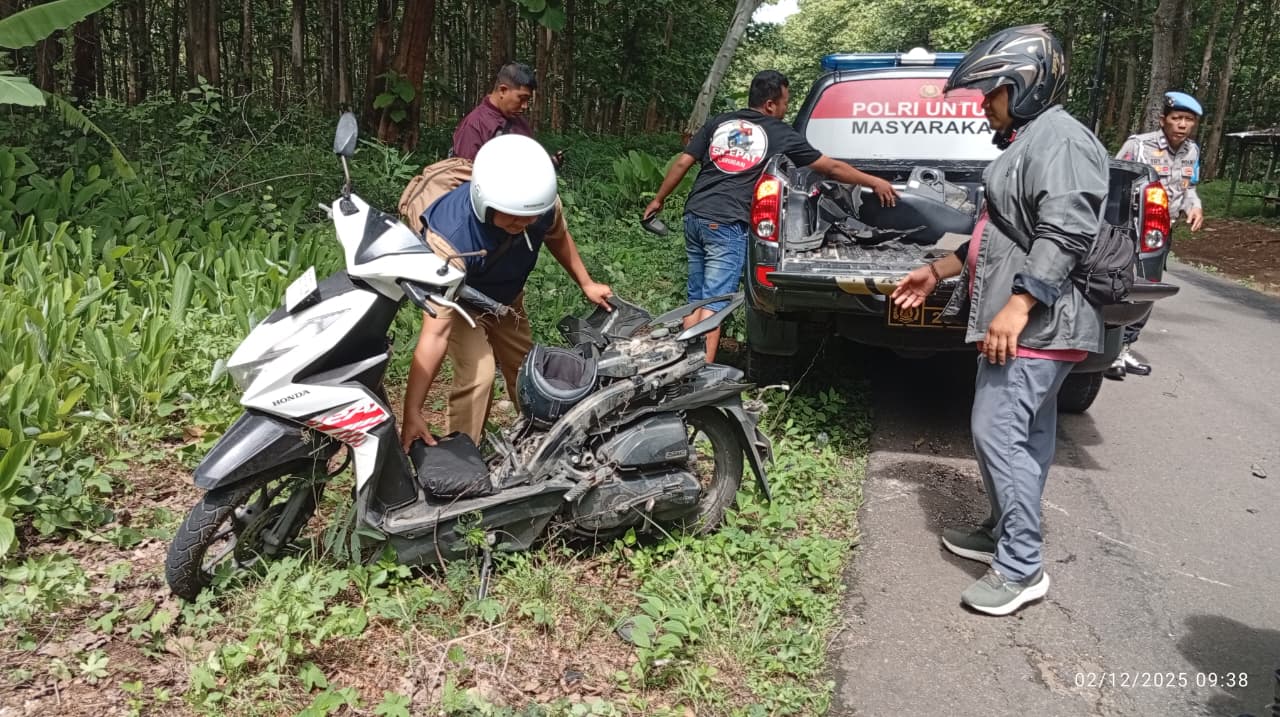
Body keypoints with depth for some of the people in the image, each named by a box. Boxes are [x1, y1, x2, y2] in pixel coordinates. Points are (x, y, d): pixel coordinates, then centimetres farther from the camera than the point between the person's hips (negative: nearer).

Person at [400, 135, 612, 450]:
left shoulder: (543, 202, -31)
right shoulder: (449, 238, -46)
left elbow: (558, 236, -3)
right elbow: (436, 331, -48)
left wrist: (586, 284, 1)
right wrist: (412, 412, -50)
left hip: (507, 296, 5)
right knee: (477, 376, -24)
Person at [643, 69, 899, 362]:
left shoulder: (719, 122, 15)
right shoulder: (781, 134, 4)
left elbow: (682, 164, 12)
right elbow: (833, 168, 11)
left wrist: (658, 200, 23)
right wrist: (875, 182, 22)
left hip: (694, 217, 6)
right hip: (727, 226, -6)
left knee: (696, 301, 14)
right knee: (713, 305, -6)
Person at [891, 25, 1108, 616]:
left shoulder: (1059, 139, -13)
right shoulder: (1027, 142, 22)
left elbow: (1065, 234, -24)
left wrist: (1017, 306, -30)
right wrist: (937, 272, 26)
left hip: (1035, 324, -11)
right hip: (1030, 325, 11)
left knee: (998, 433, -12)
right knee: (1025, 436, 17)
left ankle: (1021, 568, -4)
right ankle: (1004, 534, 28)